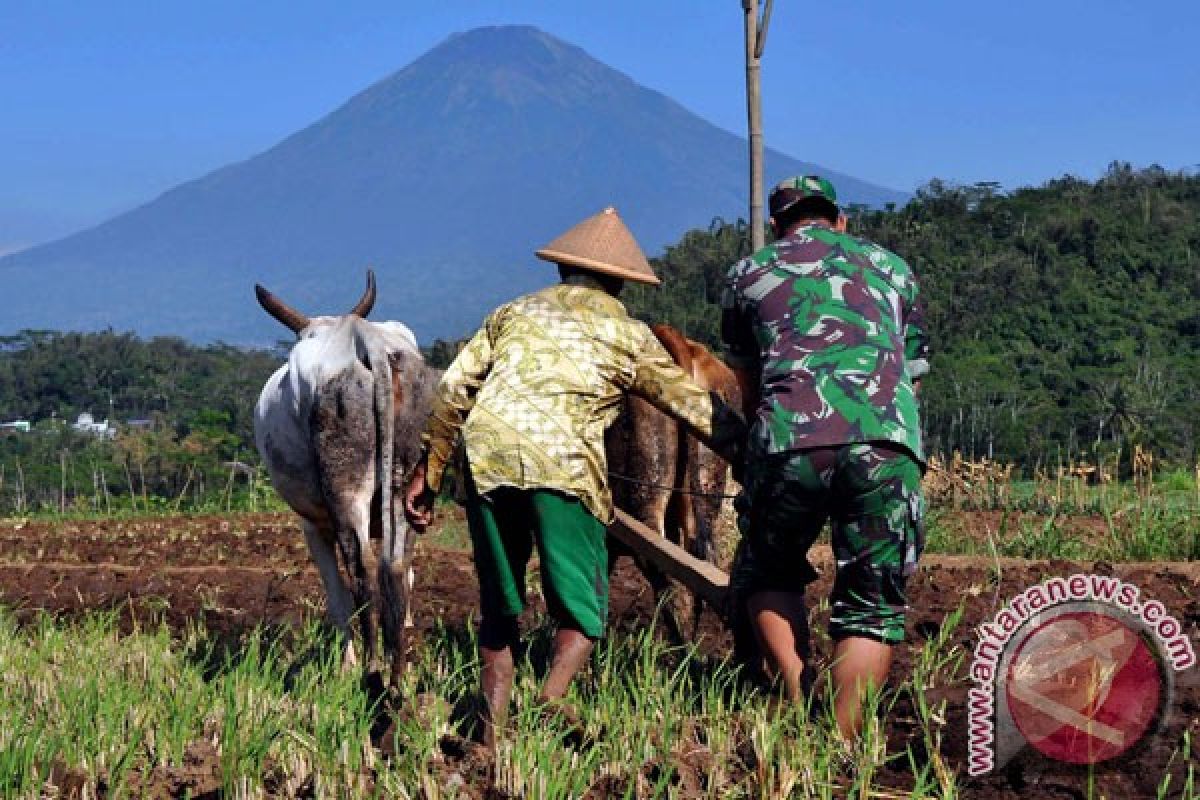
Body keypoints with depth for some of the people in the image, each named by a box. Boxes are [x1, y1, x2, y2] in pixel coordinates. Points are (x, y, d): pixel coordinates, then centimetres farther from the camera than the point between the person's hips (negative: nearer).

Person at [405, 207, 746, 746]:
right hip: (563, 463, -3)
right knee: (582, 606, 6)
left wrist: (427, 473, 22)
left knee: (498, 606, 17)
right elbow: (699, 410, 19)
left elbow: (453, 390, 19)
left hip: (485, 459, 3)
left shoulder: (514, 312, 26)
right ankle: (554, 693, -20)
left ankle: (492, 731, 11)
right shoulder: (628, 336, 18)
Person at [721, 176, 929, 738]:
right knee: (871, 606, 11)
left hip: (790, 440, 0)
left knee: (768, 577, 22)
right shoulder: (891, 267, 29)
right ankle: (842, 741, 0)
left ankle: (798, 700, 6)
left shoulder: (748, 273, 26)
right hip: (887, 440, 1)